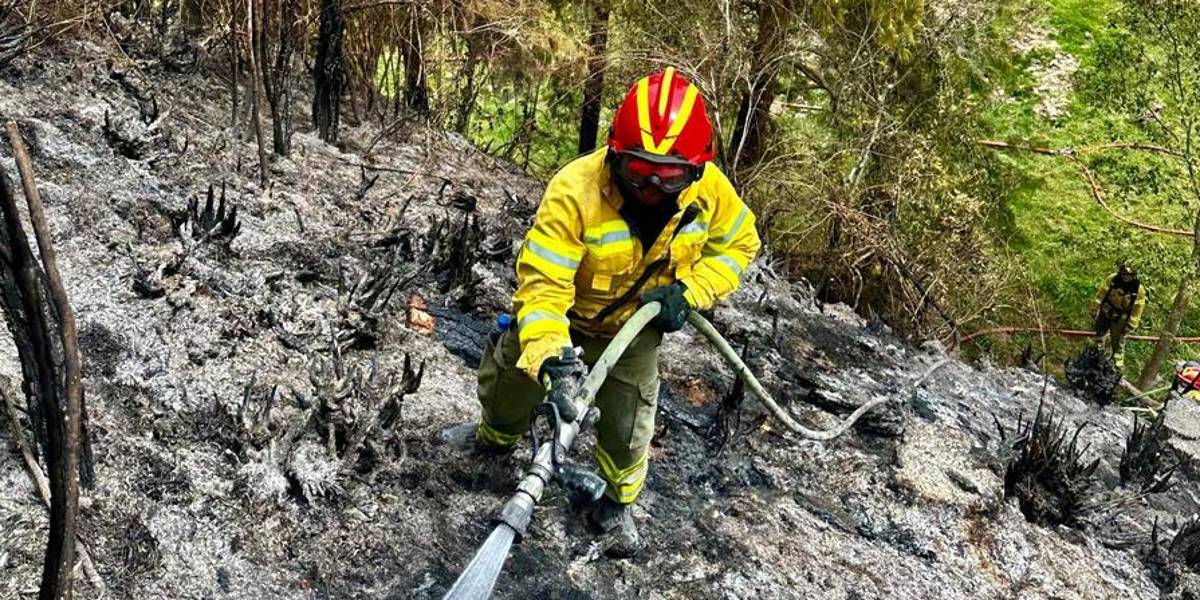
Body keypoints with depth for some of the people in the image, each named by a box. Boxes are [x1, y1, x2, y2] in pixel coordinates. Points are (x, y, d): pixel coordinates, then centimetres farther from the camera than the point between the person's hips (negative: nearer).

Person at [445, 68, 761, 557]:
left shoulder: (709, 190, -25)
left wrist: (689, 292, -21)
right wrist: (552, 359, -56)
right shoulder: (575, 190, -39)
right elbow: (542, 282, -41)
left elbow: (738, 244, -5)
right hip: (562, 315, -1)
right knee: (511, 377, 17)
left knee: (628, 422, 2)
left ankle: (618, 503, 32)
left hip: (634, 324, 2)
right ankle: (496, 437, 54)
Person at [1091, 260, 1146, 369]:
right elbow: (1100, 295, -10)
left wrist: (1130, 326, -11)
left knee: (1118, 342, 3)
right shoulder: (1112, 279, -21)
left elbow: (1137, 309, -13)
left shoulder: (1139, 289, -23)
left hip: (1120, 319, -3)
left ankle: (1118, 363, 20)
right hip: (1105, 312, 3)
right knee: (1099, 333, 26)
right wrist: (1094, 312, -5)